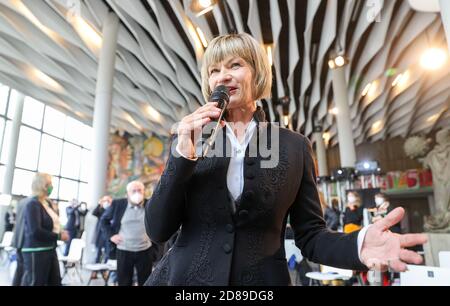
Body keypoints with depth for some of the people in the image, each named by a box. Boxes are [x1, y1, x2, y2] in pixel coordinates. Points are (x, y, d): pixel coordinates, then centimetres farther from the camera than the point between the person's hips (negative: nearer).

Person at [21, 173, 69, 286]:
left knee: (55, 282, 12)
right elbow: (35, 231, -23)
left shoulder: (48, 203, 11)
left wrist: (60, 232, 0)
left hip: (50, 250, 9)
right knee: (34, 283, 1)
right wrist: (58, 236, -17)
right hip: (36, 252, -9)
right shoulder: (32, 204, -14)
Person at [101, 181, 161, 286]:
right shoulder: (117, 204, -2)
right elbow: (104, 220, 11)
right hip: (123, 251, 0)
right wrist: (111, 235, -2)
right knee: (123, 282, 10)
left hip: (145, 251, 0)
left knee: (145, 282, 10)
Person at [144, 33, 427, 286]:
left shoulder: (294, 146, -3)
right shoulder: (189, 138, -2)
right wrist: (183, 156, -19)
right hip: (187, 278, 1)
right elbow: (157, 230, -6)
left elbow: (309, 235, -1)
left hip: (261, 280, 0)